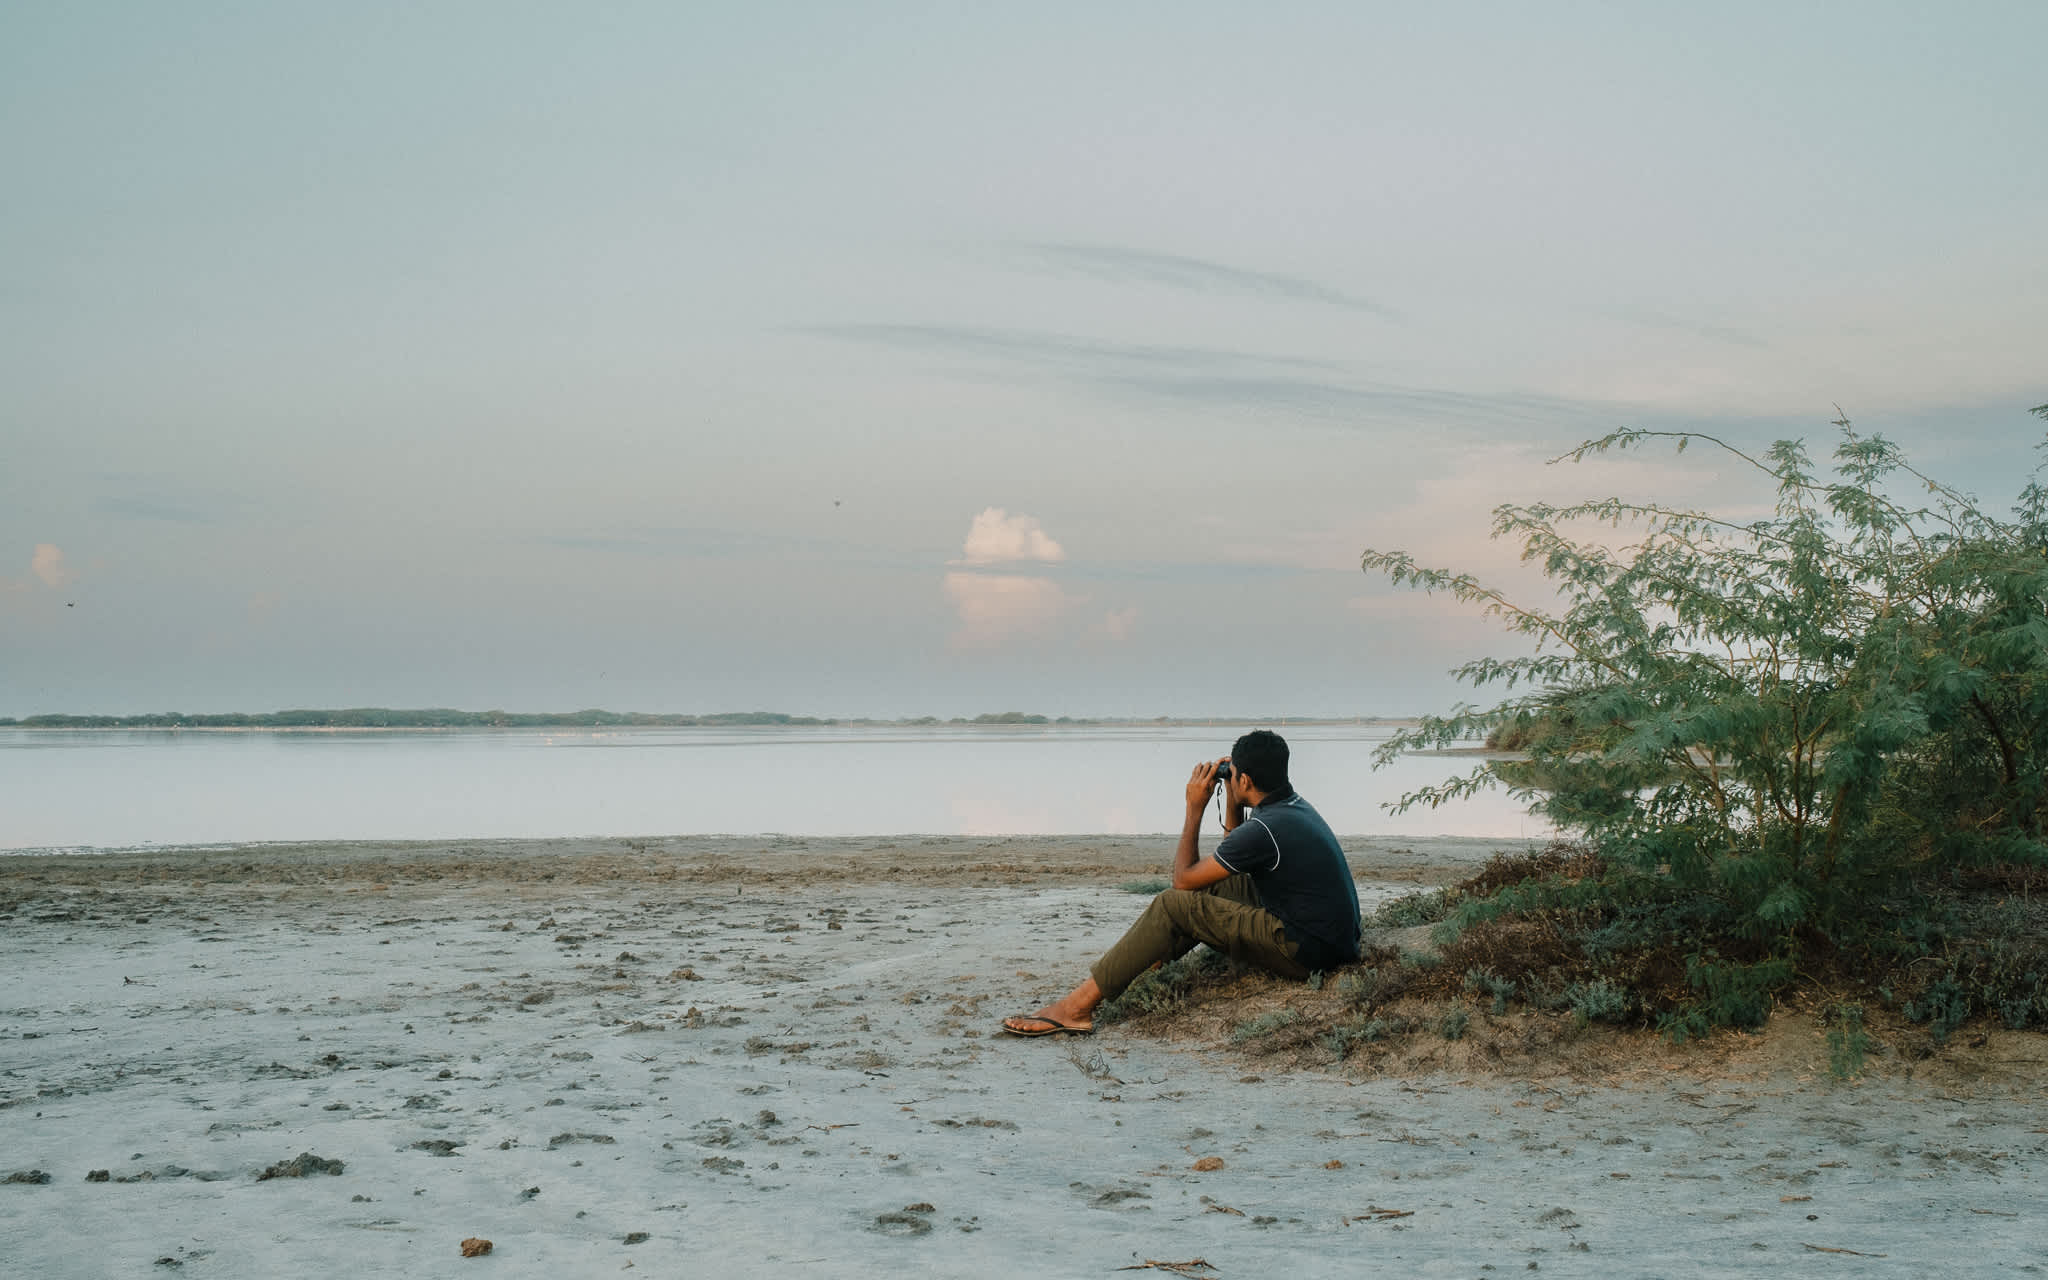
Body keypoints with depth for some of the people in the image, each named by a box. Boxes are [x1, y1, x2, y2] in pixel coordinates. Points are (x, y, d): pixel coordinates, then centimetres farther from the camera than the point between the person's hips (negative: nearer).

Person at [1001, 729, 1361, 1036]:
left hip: (1305, 952, -10)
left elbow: (1184, 878, -9)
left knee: (1174, 905, -11)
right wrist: (1232, 801, 14)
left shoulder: (1266, 829, -20)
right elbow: (1233, 854, 27)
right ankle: (1152, 966, 25)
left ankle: (1078, 1006, -11)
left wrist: (1195, 809, -1)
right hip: (1334, 940, 10)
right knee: (1215, 881, 20)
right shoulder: (1294, 806, 10)